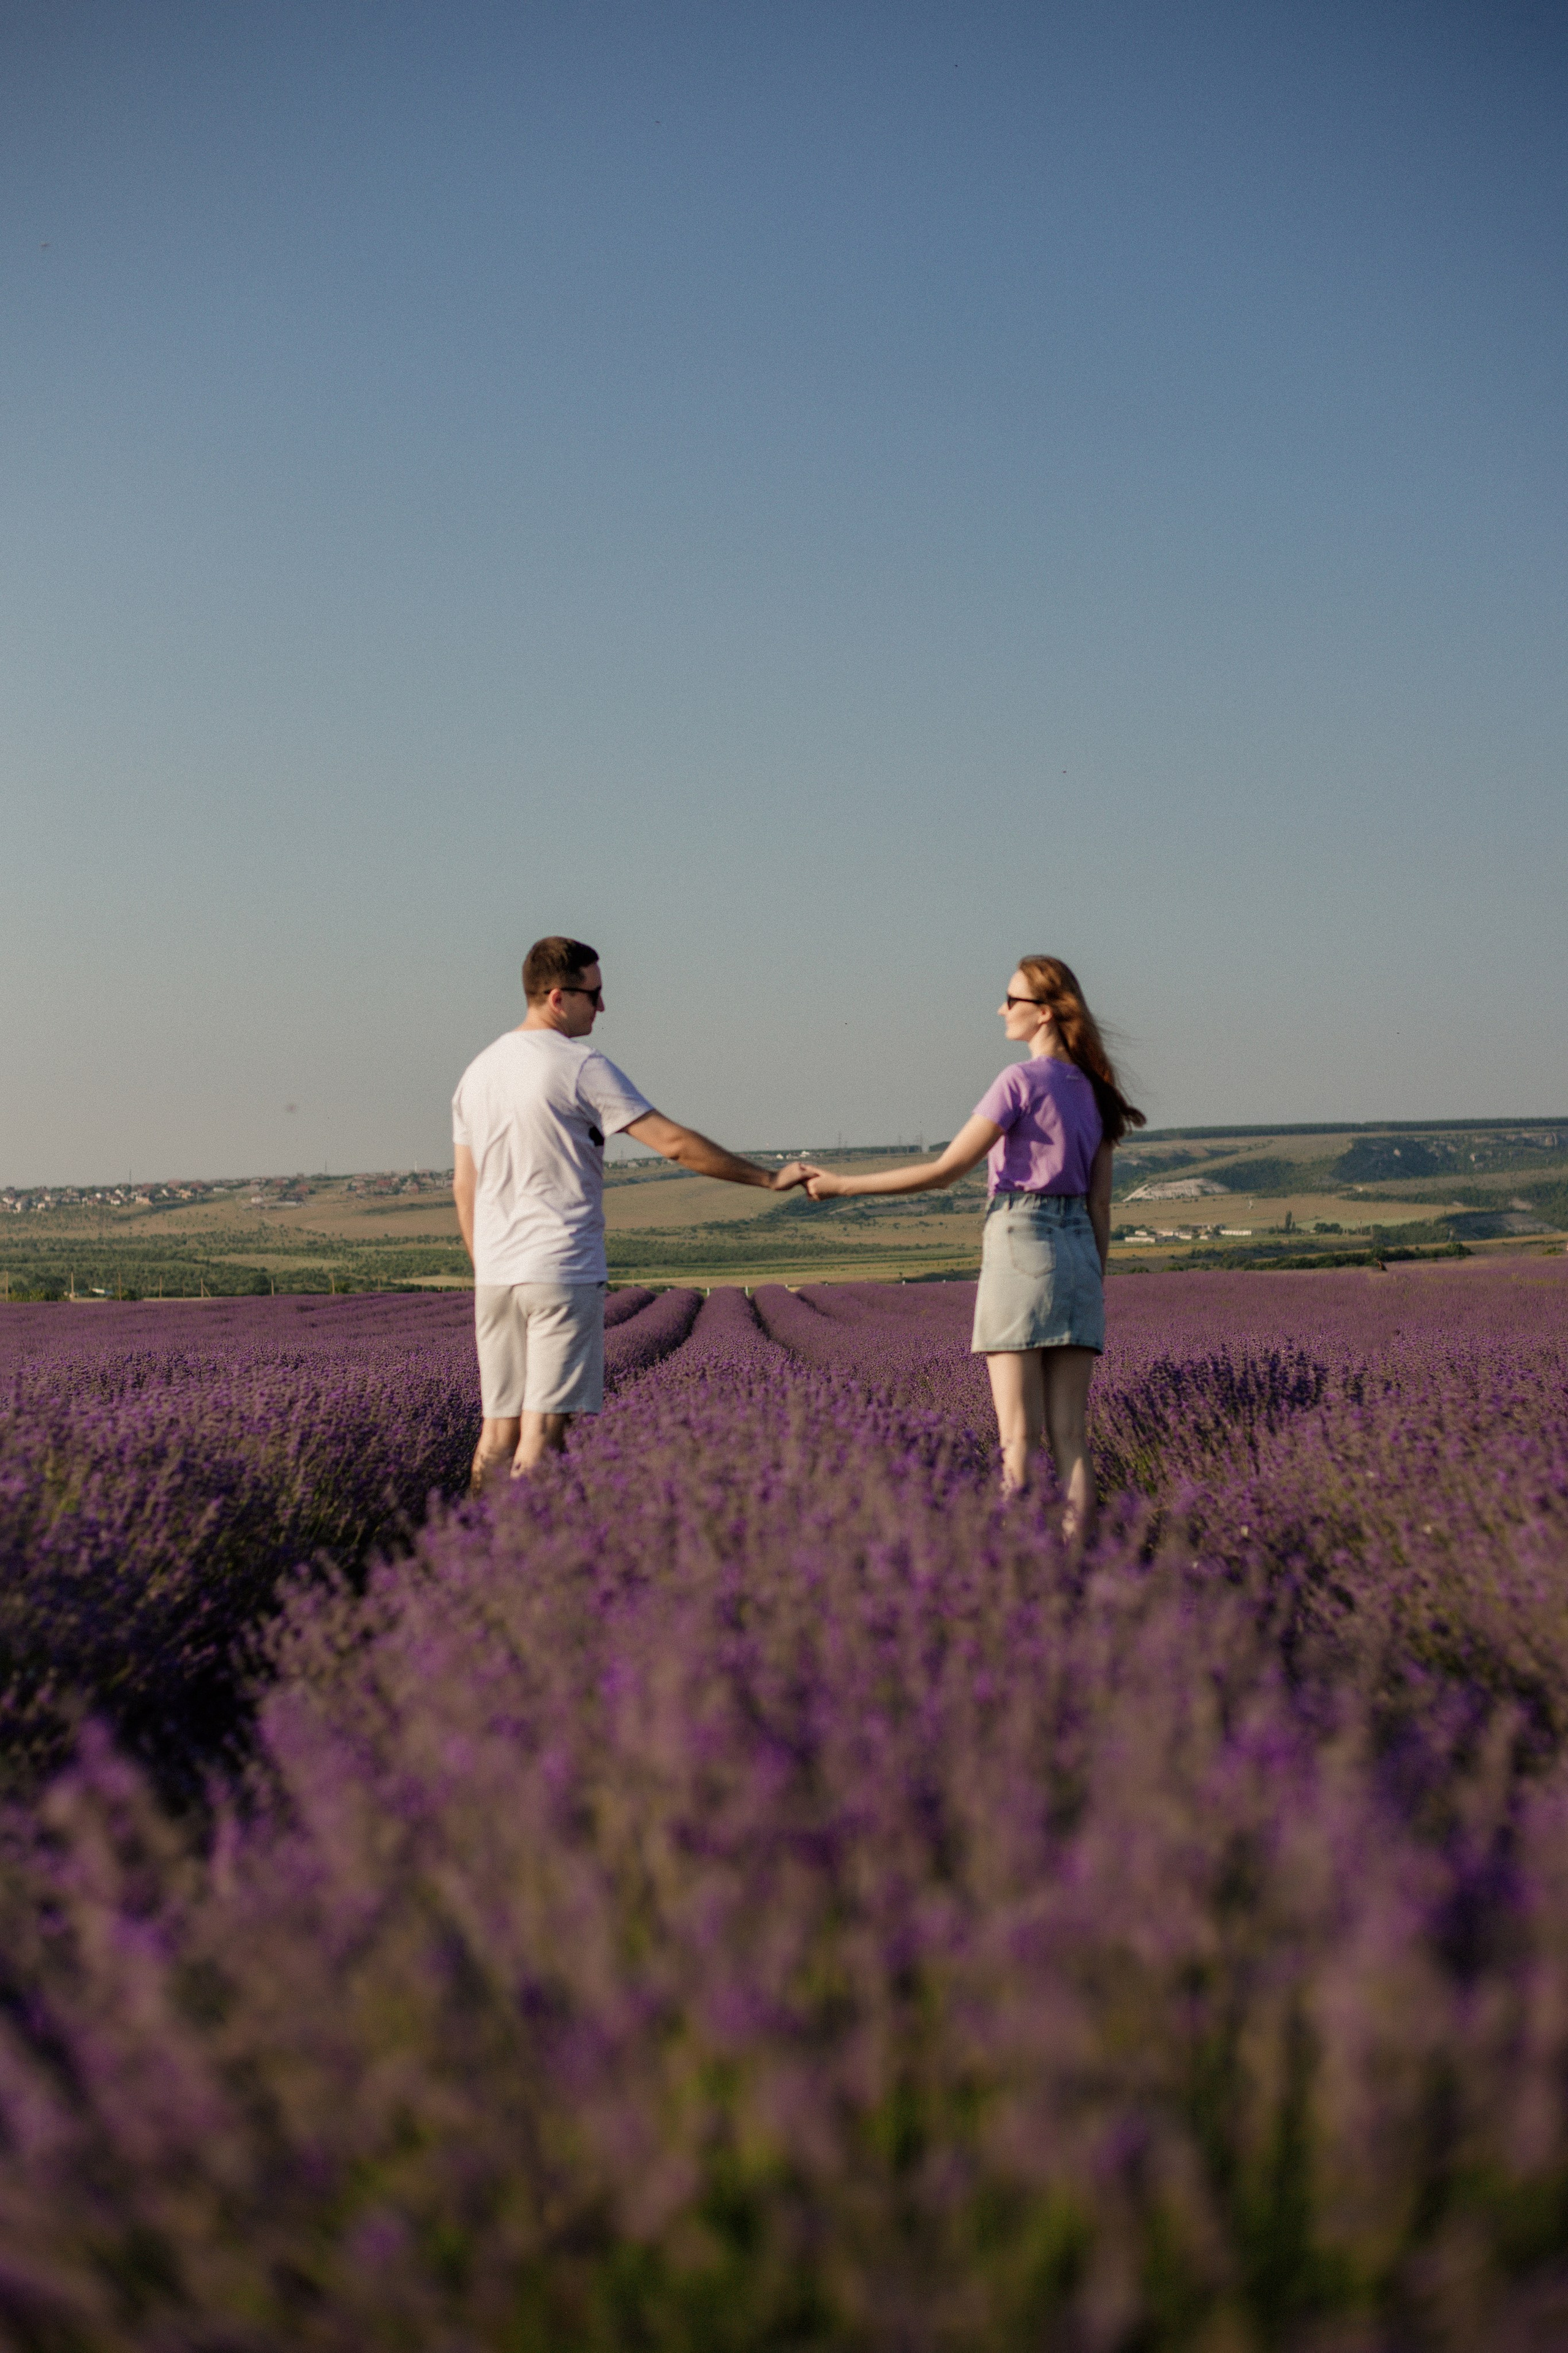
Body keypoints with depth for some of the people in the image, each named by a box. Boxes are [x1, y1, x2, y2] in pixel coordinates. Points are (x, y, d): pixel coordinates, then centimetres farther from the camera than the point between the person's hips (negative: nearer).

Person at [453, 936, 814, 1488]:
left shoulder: (477, 1073, 13)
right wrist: (770, 1178, -4)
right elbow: (675, 1144, -11)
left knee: (499, 1430, 9)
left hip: (496, 1277, 7)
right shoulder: (582, 1068, -9)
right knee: (544, 1429, -6)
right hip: (563, 1274, -7)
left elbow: (464, 1187, 16)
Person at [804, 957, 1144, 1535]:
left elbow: (944, 1171, -10)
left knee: (1019, 1438, -7)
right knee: (1069, 1436, 4)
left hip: (1019, 1247, -6)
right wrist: (1094, 1284, 19)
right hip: (1077, 1255, 7)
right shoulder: (1091, 1091, 13)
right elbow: (1100, 1203, 13)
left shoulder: (1021, 1081, -8)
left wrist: (843, 1185, -4)